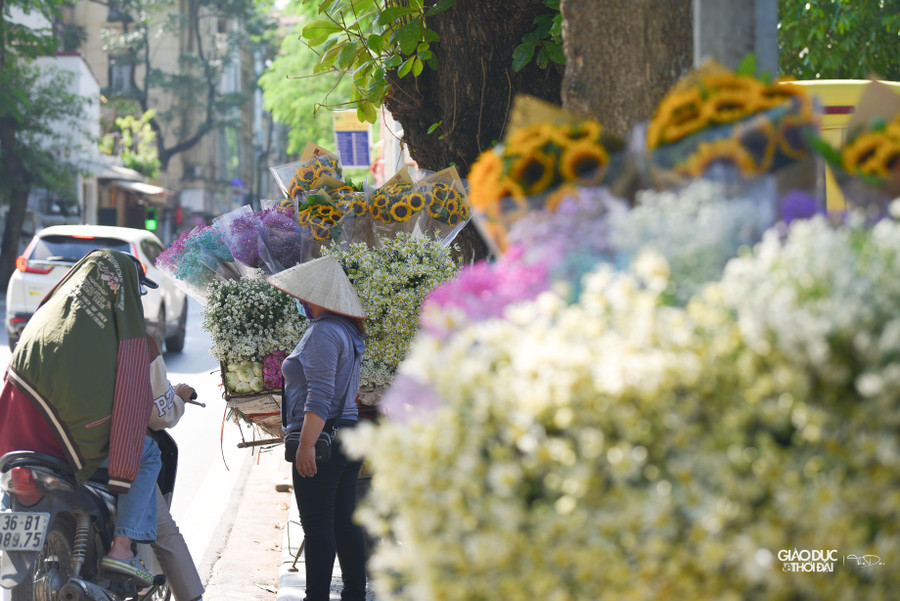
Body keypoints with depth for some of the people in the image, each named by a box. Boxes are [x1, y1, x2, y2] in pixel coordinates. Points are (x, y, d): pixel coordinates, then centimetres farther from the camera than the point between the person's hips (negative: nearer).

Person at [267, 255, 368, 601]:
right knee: (345, 522, 12)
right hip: (349, 434, 10)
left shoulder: (323, 332, -14)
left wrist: (306, 445, -23)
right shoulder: (349, 332, 17)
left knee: (317, 525, -7)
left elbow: (319, 396, -21)